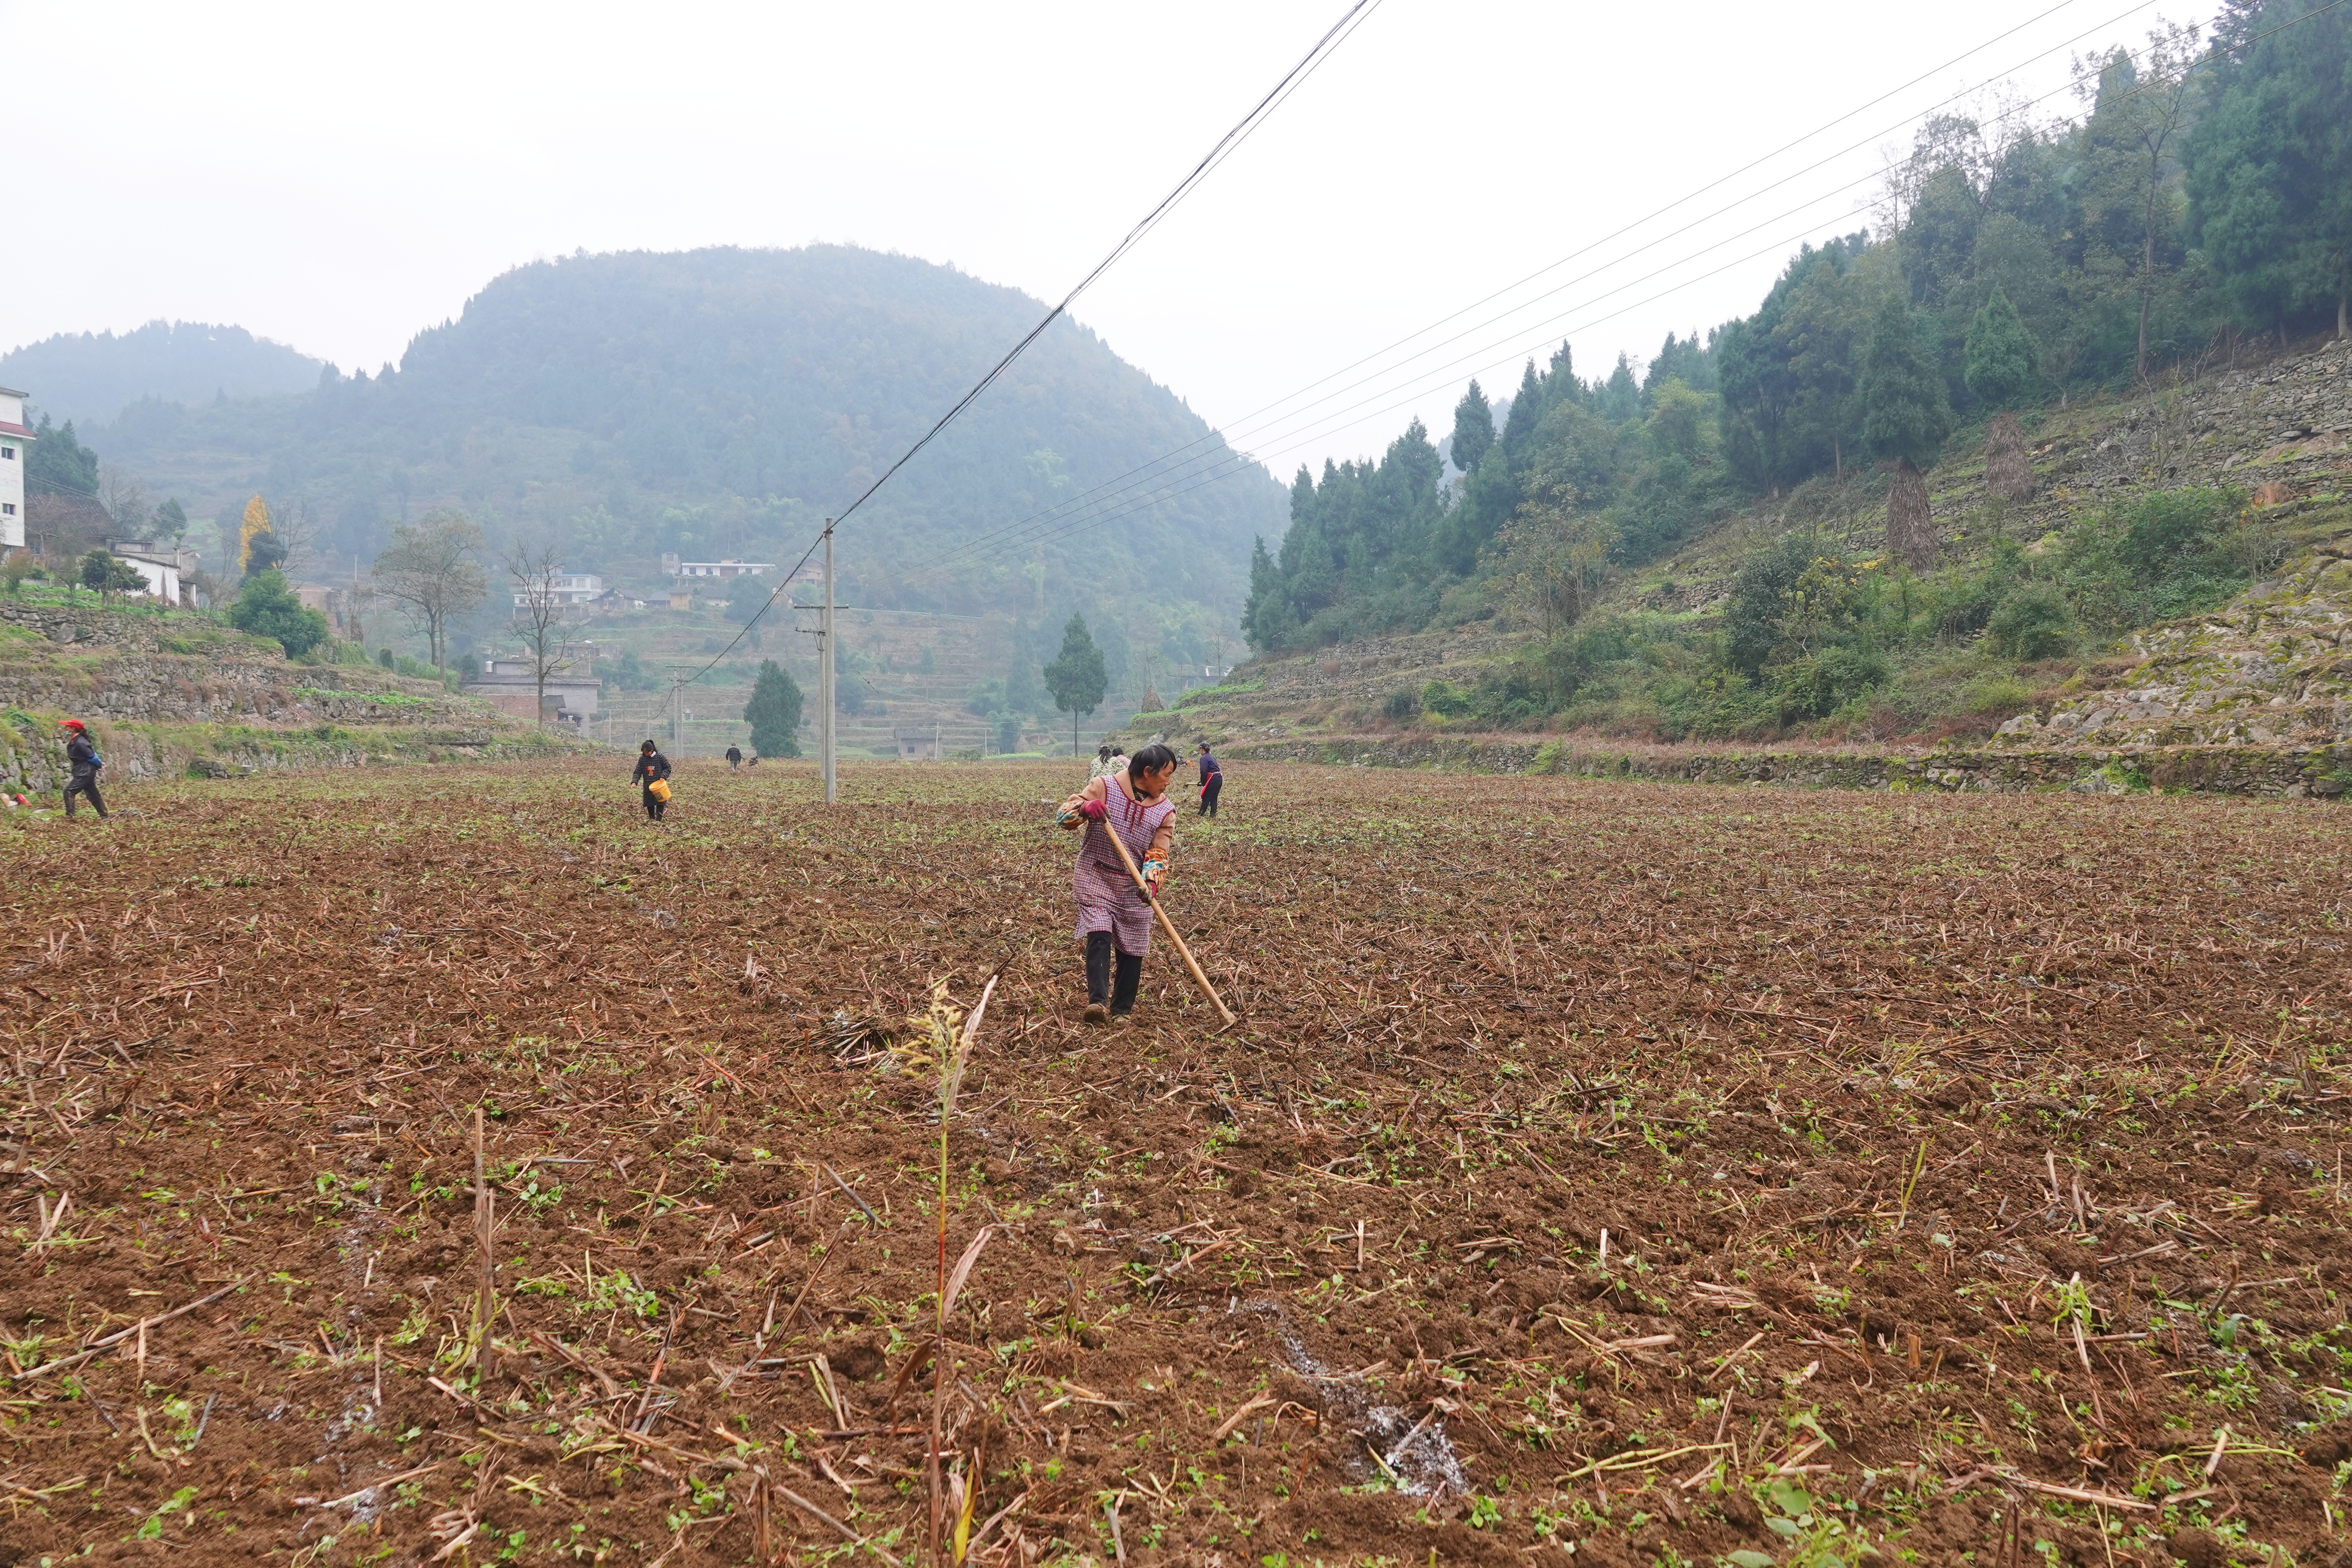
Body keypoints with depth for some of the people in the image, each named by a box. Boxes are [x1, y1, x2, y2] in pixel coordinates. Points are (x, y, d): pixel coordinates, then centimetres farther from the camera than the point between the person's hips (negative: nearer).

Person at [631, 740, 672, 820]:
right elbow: (638, 772, 2)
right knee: (649, 805, 7)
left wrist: (663, 776, -15)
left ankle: (658, 820, -7)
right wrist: (634, 781, -13)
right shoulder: (642, 759, 1)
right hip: (648, 786, 3)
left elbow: (668, 768, 1)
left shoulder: (660, 756, -8)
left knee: (660, 803, -7)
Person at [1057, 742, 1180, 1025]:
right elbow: (1064, 816, -9)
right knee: (1099, 936, -19)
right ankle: (1097, 1001, -26)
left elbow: (1159, 853, -6)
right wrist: (1085, 808, -32)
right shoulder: (1104, 788, -8)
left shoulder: (1165, 810, 1)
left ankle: (1122, 1010, 18)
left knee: (1132, 949, 6)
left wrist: (1152, 880, -26)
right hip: (1095, 877, -3)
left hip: (1135, 886, 3)